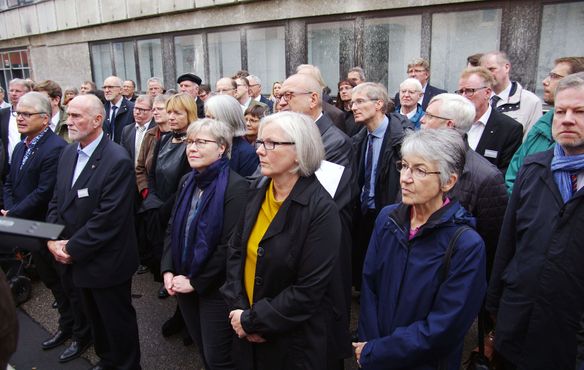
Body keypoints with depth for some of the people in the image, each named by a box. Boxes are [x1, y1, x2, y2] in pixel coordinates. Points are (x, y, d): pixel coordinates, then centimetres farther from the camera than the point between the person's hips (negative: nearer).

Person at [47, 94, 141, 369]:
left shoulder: (118, 161, -22)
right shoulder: (68, 153, 5)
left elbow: (108, 218, -24)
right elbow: (57, 201, 10)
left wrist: (72, 248, -17)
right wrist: (53, 239, -4)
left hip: (105, 262, -7)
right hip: (76, 261, 7)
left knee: (117, 321, 12)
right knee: (95, 318, 24)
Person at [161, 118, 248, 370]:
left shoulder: (236, 186, -18)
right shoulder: (187, 182, 6)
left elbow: (231, 245, -21)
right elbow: (173, 230, 10)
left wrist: (195, 281, -16)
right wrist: (168, 271, -2)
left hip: (215, 289, -6)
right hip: (184, 284, 7)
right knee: (203, 350, 21)